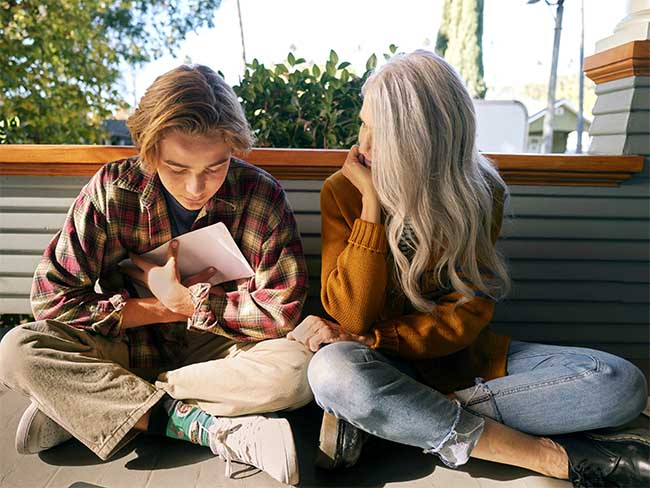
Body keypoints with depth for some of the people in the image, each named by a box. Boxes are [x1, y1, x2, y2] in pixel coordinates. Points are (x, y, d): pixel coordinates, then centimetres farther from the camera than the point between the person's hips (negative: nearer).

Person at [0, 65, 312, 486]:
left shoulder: (262, 195, -16)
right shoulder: (112, 189, -14)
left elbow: (283, 309, -17)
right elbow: (50, 296, -14)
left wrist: (186, 301, -18)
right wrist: (167, 309, -17)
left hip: (217, 348, 0)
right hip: (129, 346, 1)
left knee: (295, 371, -31)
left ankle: (81, 403, -21)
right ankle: (212, 428, -28)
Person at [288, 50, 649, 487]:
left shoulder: (479, 192, -6)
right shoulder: (343, 192, -9)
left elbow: (468, 315, -8)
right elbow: (351, 316, -16)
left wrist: (369, 339, -20)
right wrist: (372, 202, -21)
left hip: (462, 355, 2)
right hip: (385, 367, -1)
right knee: (333, 370, -38)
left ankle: (382, 417, -21)